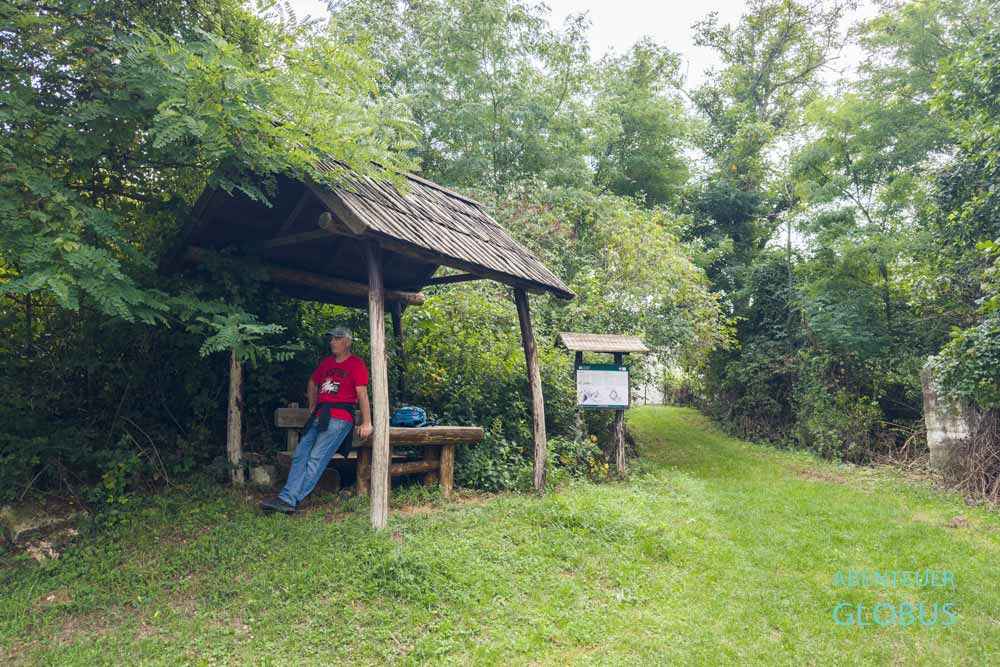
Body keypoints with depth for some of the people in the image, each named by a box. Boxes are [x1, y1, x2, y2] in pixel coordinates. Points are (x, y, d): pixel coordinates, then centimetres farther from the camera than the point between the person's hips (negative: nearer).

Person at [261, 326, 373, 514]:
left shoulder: (357, 364, -2)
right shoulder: (326, 362, 20)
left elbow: (362, 395, -9)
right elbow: (312, 384, 35)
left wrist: (366, 423, -15)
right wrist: (313, 407, 24)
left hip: (340, 418, -8)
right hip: (319, 417, 8)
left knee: (316, 459, -14)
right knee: (300, 455, -3)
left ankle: (289, 500, -15)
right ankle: (286, 497, -7)